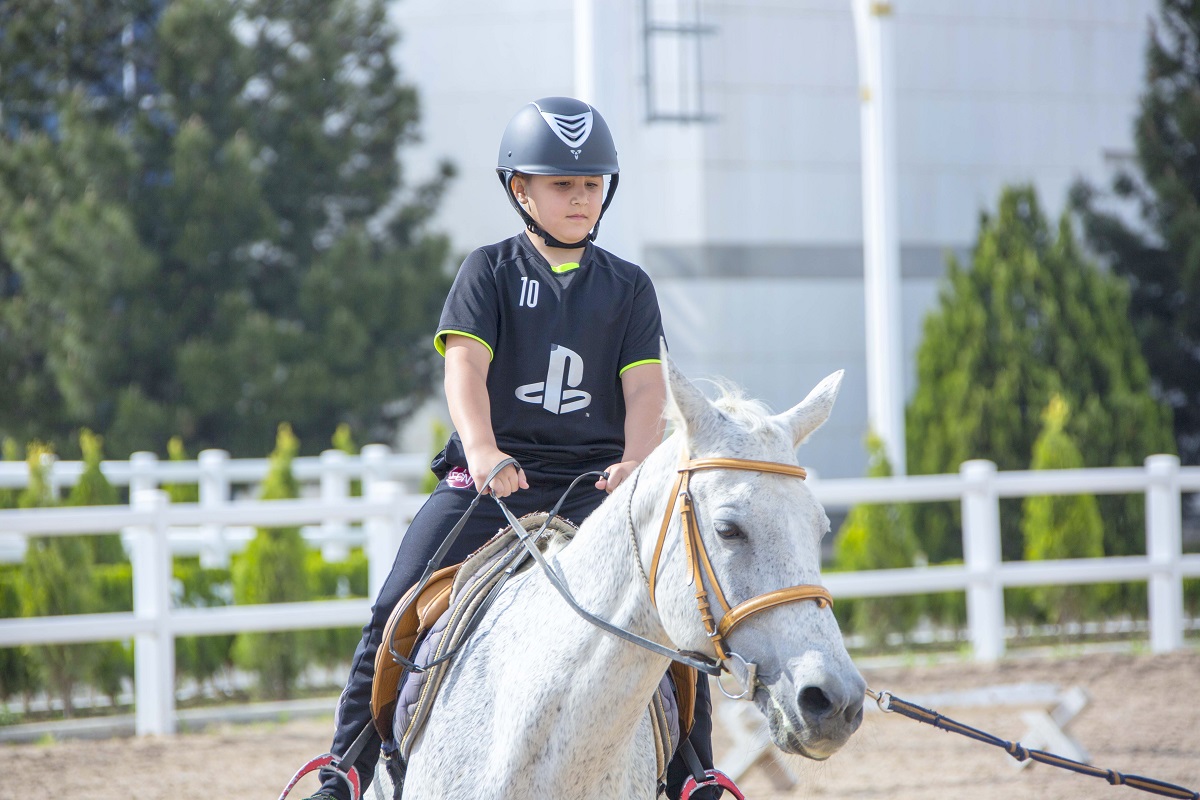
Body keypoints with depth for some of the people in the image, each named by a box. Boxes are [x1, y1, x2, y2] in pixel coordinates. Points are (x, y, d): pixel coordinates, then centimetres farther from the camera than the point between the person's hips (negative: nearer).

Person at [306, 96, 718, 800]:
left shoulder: (628, 287, 11)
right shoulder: (491, 272, 5)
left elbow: (645, 384, 0)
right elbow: (466, 362, -10)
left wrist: (637, 463, -22)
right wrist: (482, 450, -29)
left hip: (596, 478, 1)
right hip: (491, 473, -1)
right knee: (398, 610, -12)